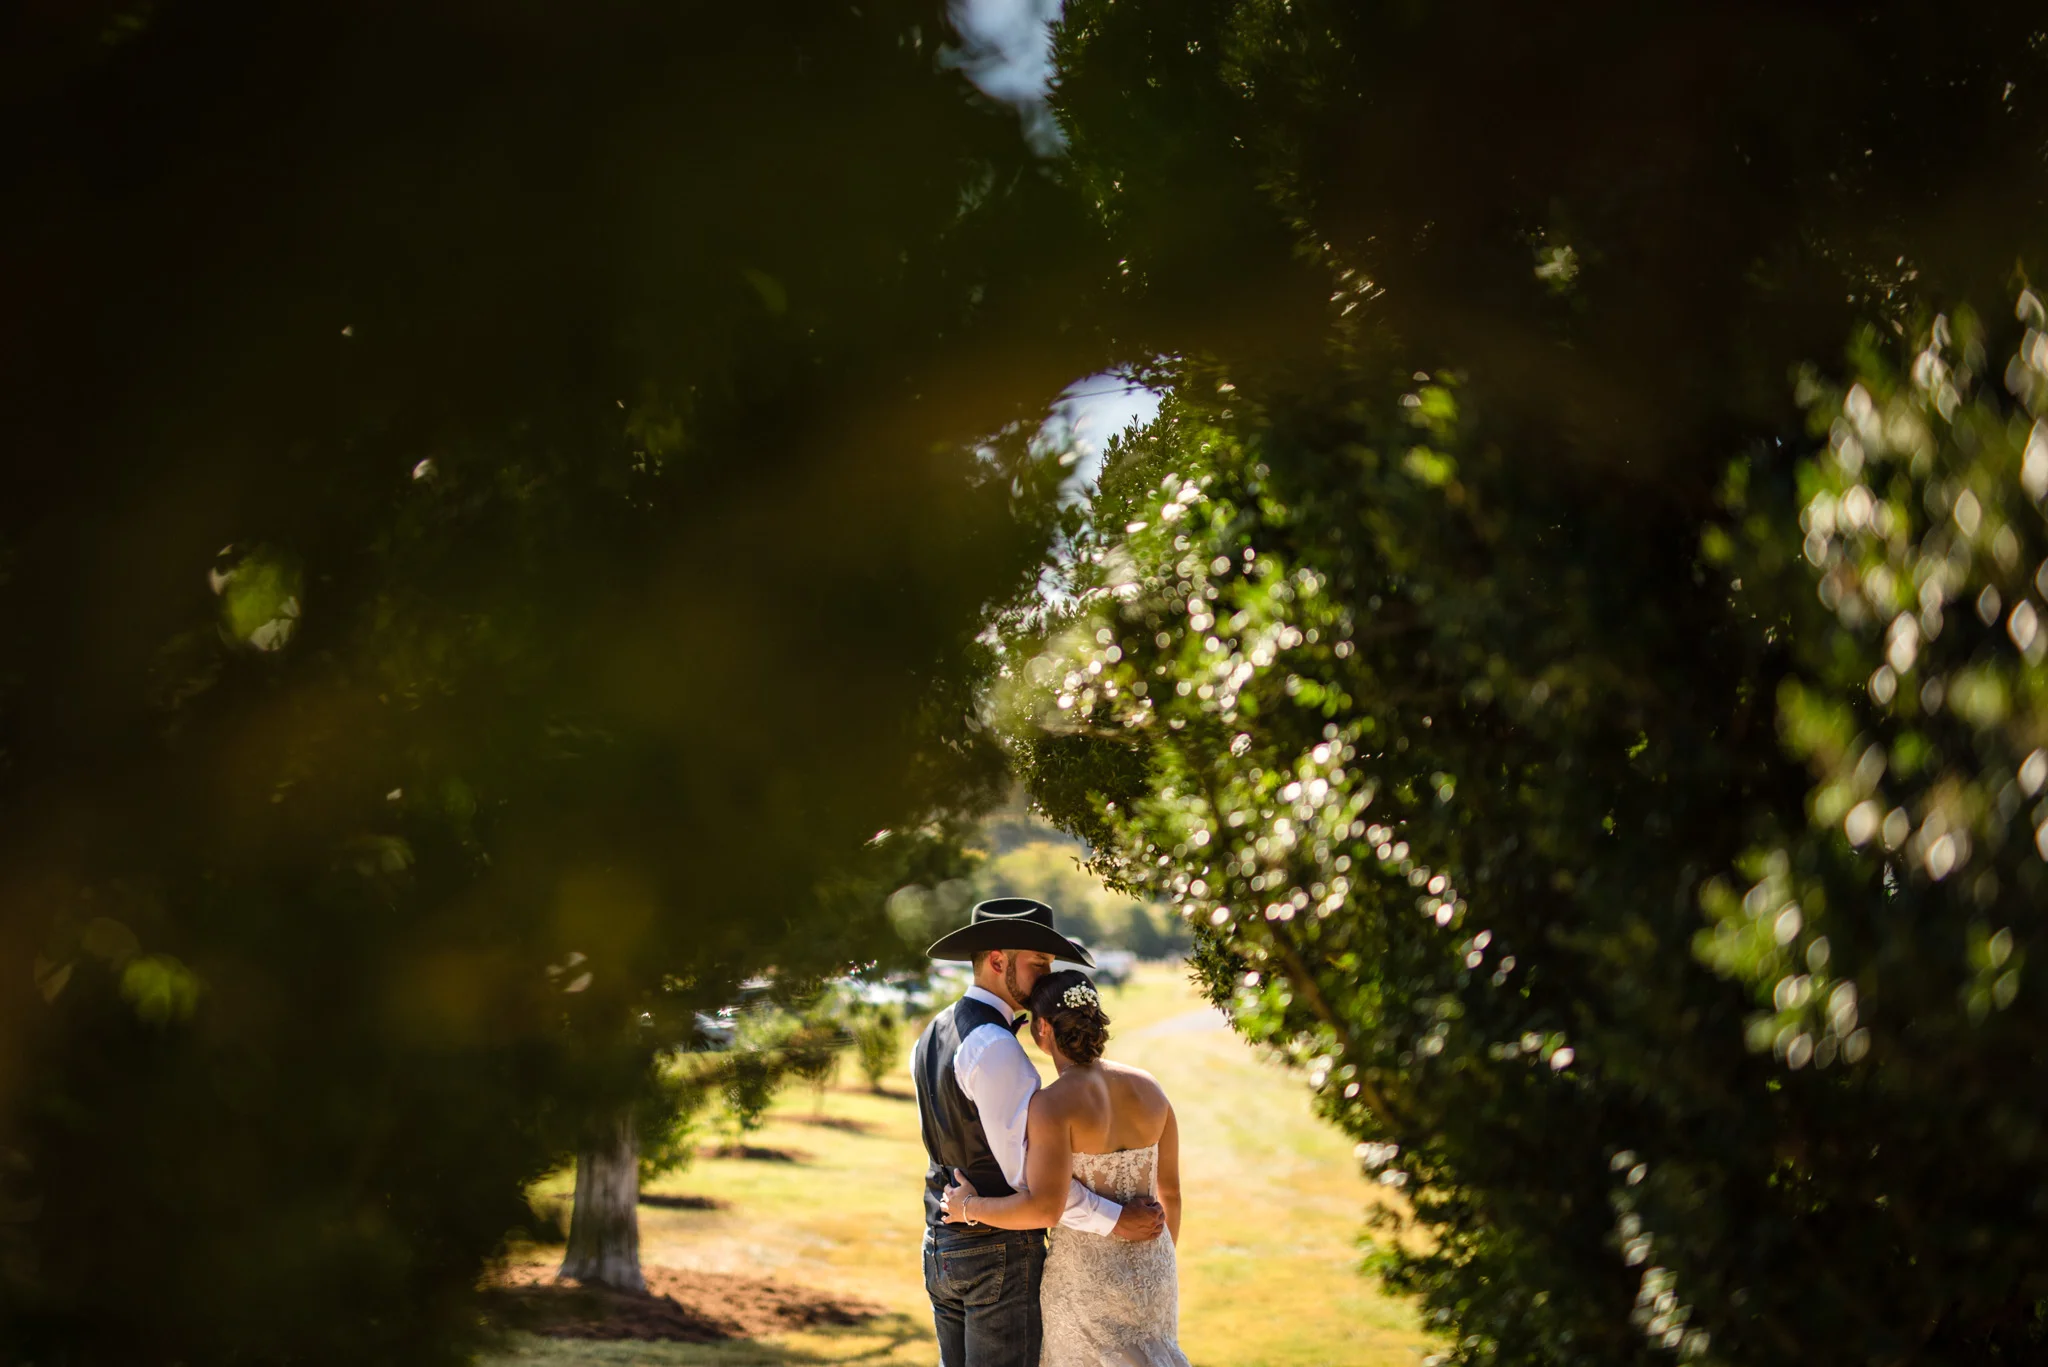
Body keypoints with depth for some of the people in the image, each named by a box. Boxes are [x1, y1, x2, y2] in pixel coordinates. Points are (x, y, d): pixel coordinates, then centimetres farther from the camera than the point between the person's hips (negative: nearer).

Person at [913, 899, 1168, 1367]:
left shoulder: (930, 1040, 10)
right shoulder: (995, 1049, -21)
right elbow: (1026, 1170, -23)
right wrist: (1114, 1221, -17)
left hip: (944, 1248, 9)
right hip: (1001, 1255, -9)